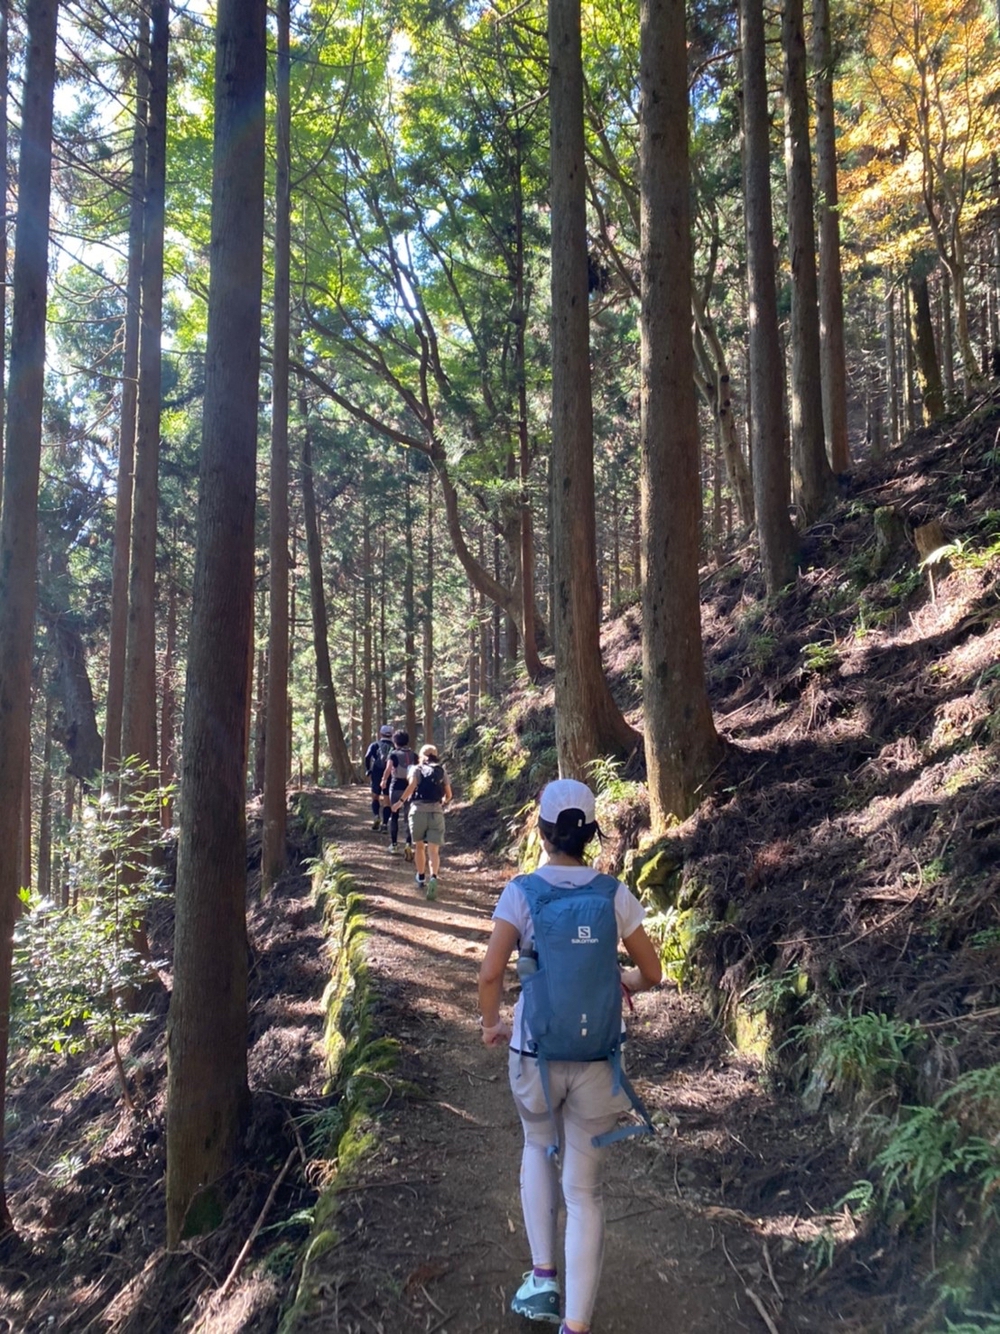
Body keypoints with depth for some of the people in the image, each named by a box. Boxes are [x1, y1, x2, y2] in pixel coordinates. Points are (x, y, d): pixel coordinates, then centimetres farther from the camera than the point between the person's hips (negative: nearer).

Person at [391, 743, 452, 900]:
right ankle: (433, 878, -28)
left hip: (418, 810, -1)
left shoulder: (416, 769, 8)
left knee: (419, 846, 19)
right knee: (433, 850, -4)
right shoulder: (442, 771, 15)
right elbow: (448, 795, 11)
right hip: (436, 812, 1)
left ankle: (421, 878, 34)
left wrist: (400, 801, -3)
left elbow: (412, 785, -11)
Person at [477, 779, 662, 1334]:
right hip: (596, 1055, 0)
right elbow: (652, 973, 1)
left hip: (535, 1050, 0)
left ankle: (542, 1275, 25)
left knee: (538, 1147, 30)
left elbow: (489, 975, -14)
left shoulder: (521, 891, -11)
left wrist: (492, 1025, 4)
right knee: (584, 1188, 14)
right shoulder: (613, 892, -7)